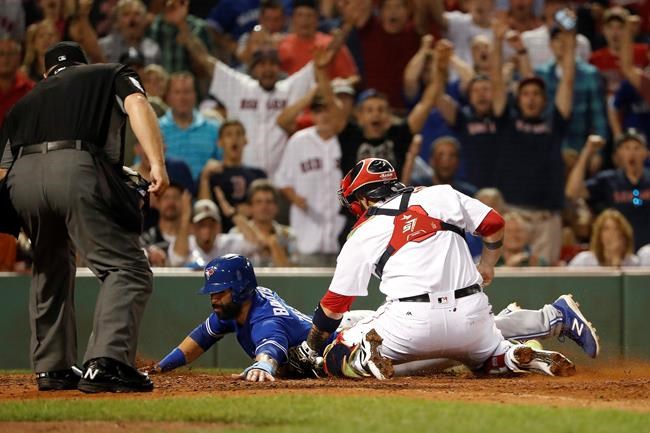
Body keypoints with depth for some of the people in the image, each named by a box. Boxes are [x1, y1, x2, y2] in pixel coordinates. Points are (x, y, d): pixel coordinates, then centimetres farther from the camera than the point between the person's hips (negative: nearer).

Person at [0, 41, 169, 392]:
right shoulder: (112, 75, 27)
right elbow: (136, 105, 3)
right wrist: (157, 163, -9)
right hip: (78, 169, -5)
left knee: (50, 270, 27)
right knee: (127, 269, -4)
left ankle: (52, 368, 27)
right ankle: (105, 363, -22)